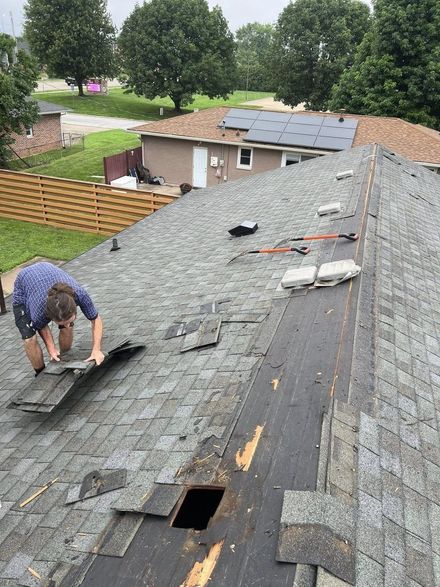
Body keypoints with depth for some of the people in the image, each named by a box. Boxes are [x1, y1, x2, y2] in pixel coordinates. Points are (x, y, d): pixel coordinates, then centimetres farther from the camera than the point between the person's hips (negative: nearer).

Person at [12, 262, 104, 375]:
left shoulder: (80, 294, -38)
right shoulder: (39, 312, -41)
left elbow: (96, 320, -22)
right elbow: (42, 327, -15)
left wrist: (96, 350, -30)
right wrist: (51, 348, -19)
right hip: (23, 291, -2)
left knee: (68, 329, -9)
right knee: (29, 339, -16)